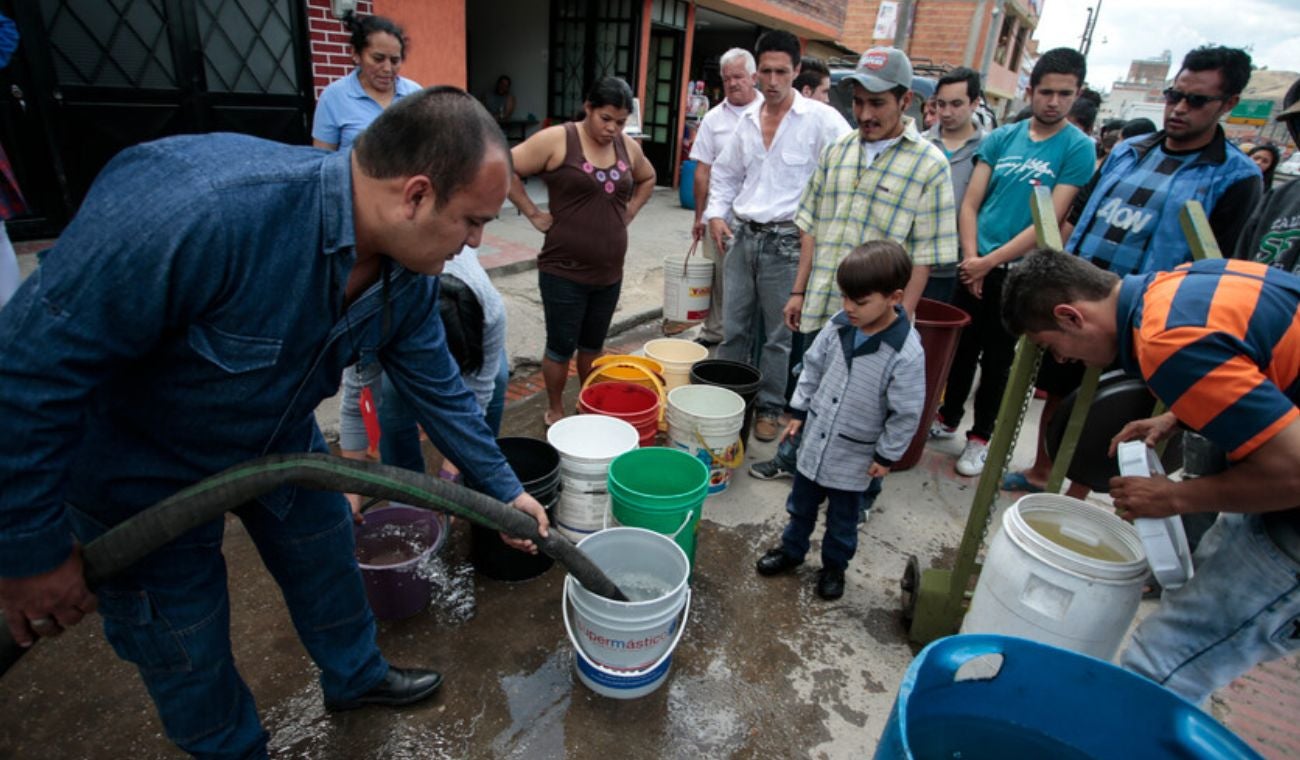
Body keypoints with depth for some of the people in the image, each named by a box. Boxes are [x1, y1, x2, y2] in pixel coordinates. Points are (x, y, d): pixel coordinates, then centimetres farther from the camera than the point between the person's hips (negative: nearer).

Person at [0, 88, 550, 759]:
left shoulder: (409, 273, -17)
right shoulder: (197, 207, -41)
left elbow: (437, 388, -3)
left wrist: (504, 490, 2)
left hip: (279, 439, 6)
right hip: (140, 466, -5)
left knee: (327, 563, 20)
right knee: (185, 651, 11)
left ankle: (354, 674, 49)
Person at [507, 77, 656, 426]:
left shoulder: (628, 147, 7)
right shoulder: (557, 139, -10)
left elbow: (648, 178, 26)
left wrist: (629, 212, 12)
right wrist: (534, 214, -11)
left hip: (609, 272, 5)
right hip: (564, 271, -5)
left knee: (593, 345, 17)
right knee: (561, 346, 5)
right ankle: (555, 411, 25)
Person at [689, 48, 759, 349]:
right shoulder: (714, 118, 6)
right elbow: (703, 170, 7)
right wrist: (699, 216, 5)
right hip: (719, 217, 2)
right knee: (717, 278, 9)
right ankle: (713, 332, 23)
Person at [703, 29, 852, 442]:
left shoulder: (820, 119, -7)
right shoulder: (748, 120, 10)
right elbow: (725, 173, 21)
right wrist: (716, 214, 7)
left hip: (786, 241, -5)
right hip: (741, 235, 5)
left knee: (778, 335, 5)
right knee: (734, 327, 13)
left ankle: (768, 407, 20)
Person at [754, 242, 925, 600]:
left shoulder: (907, 353, -24)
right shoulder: (838, 326, -10)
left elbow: (907, 413, -16)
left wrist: (887, 455, -9)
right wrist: (799, 411, 6)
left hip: (854, 455, -4)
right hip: (815, 440, 4)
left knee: (842, 518, 18)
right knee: (801, 503, 23)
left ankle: (834, 565, 42)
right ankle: (791, 549, 46)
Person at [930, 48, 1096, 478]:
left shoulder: (1079, 149, -5)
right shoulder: (1002, 137, 4)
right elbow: (970, 203, 1)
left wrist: (989, 262, -17)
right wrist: (970, 257, -12)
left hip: (1019, 274, -3)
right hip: (975, 266, 3)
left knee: (997, 359, 8)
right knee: (963, 348, 13)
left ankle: (981, 437, 23)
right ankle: (948, 418, 32)